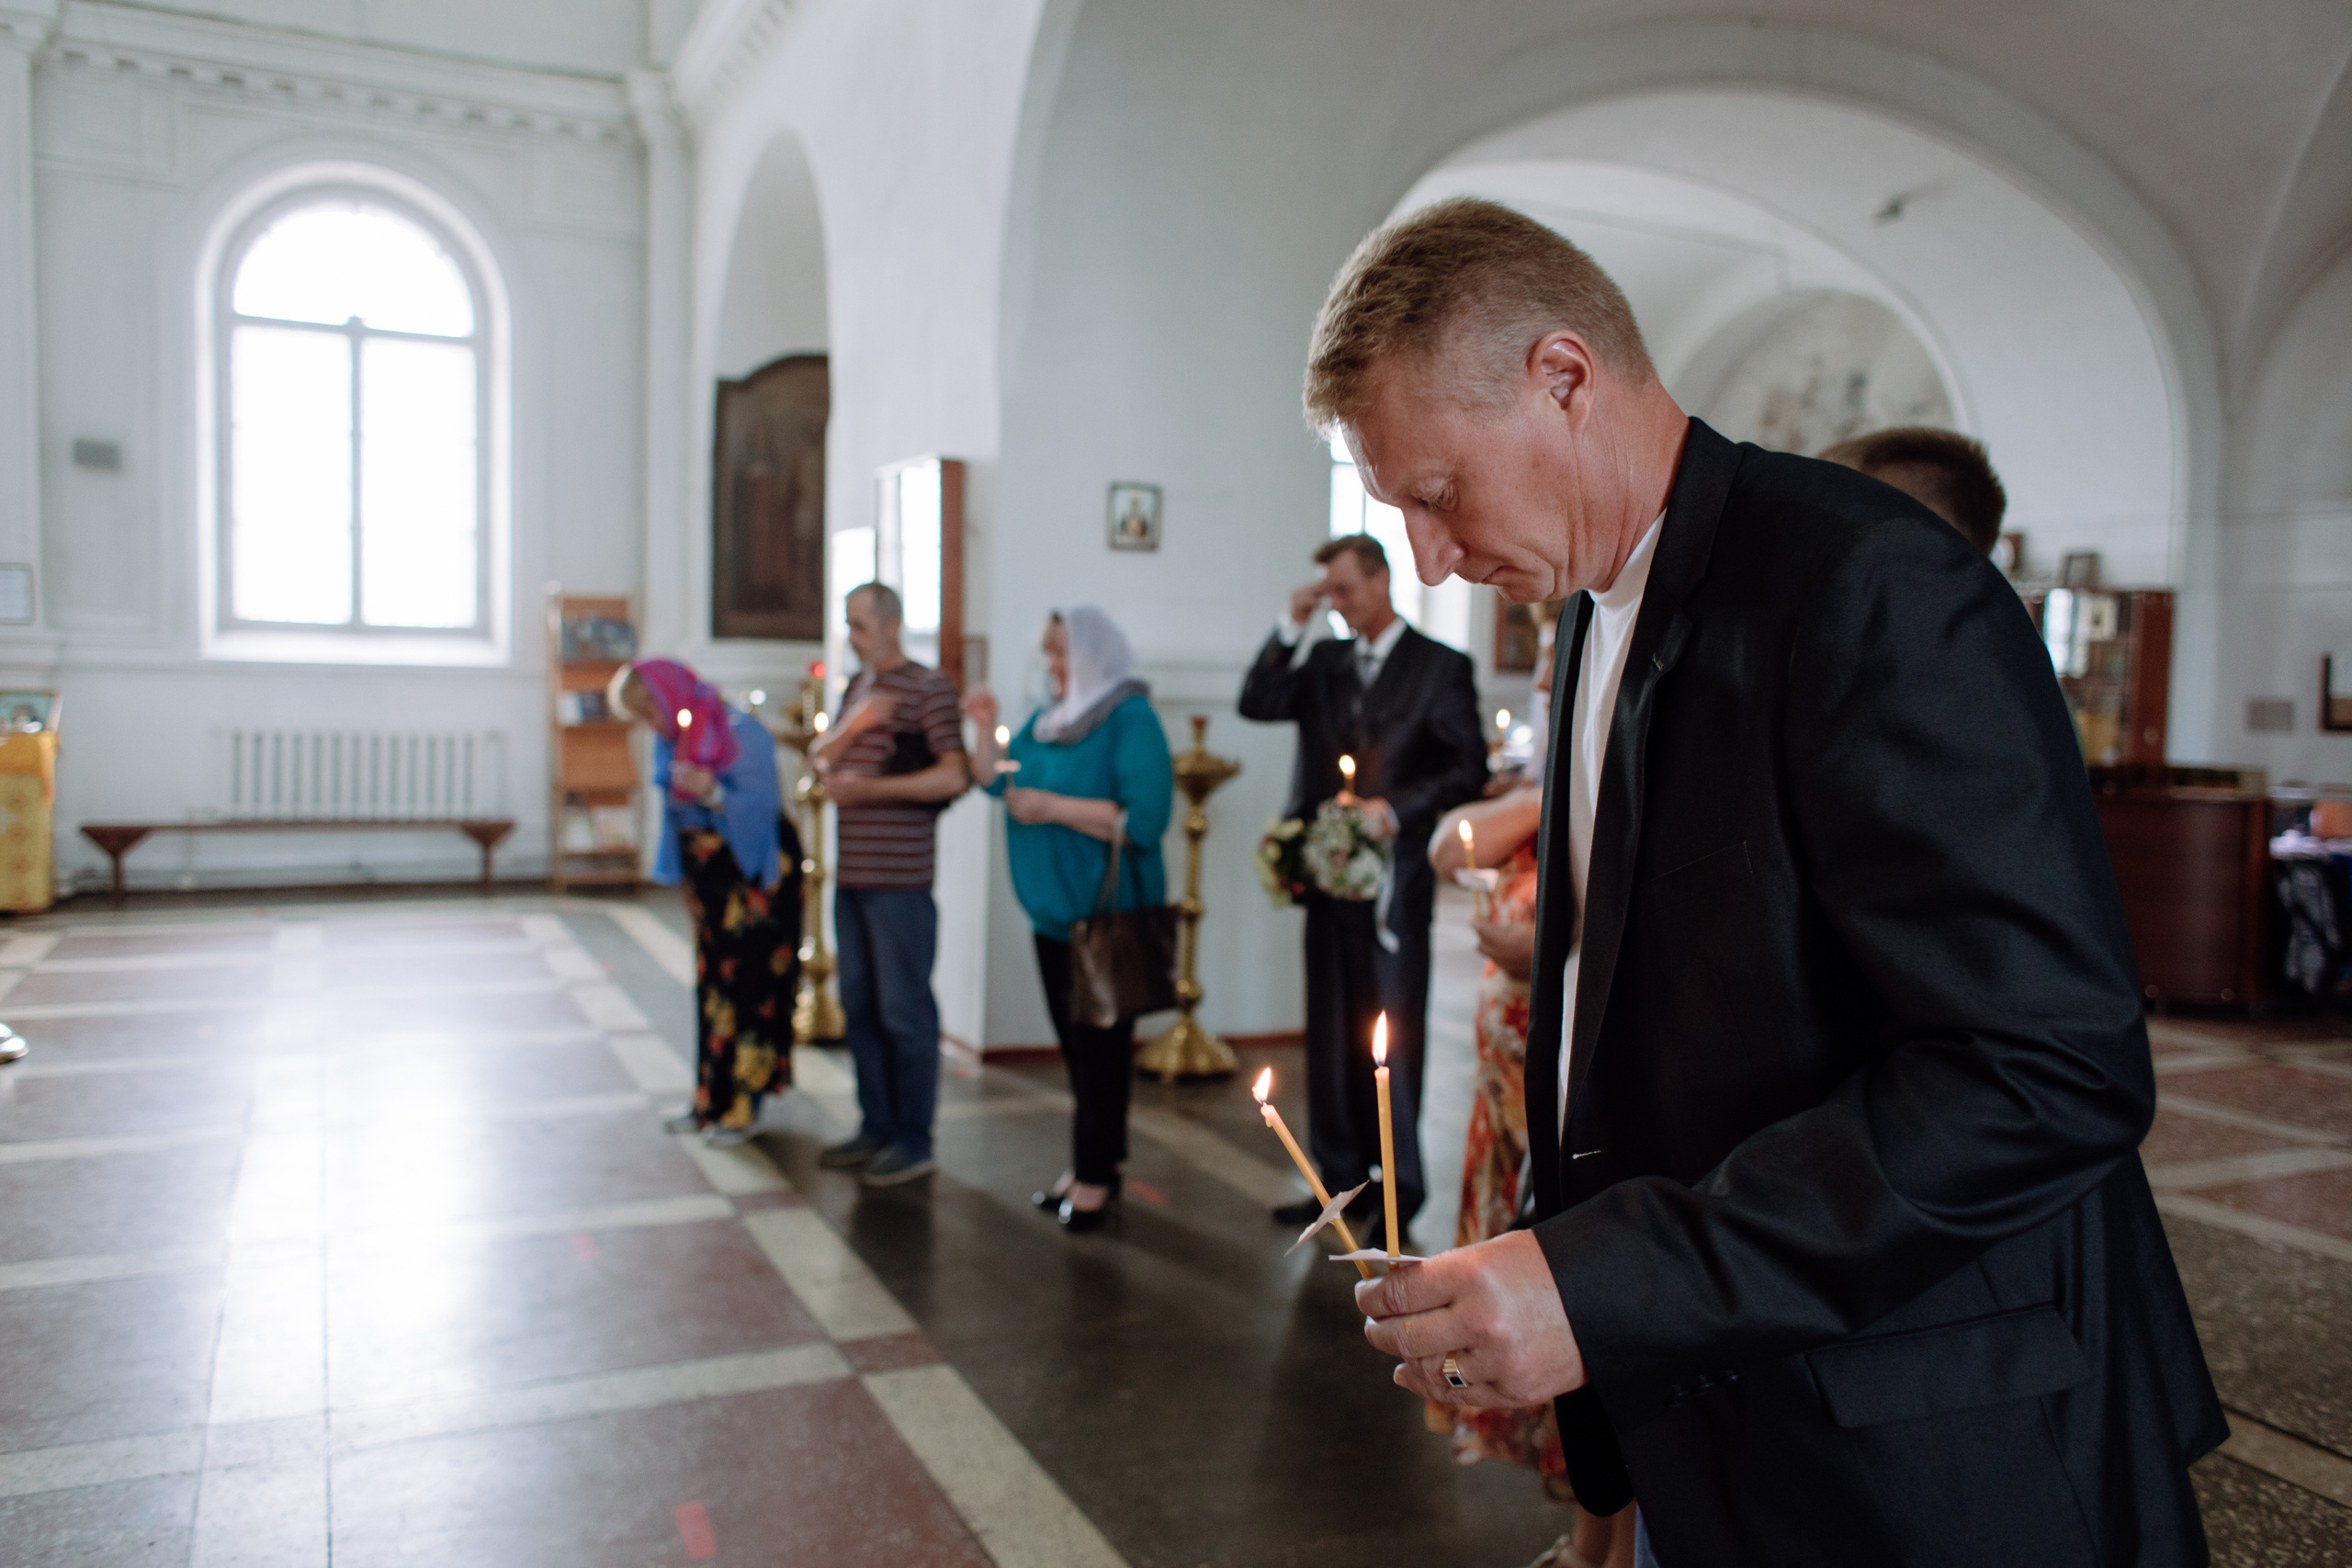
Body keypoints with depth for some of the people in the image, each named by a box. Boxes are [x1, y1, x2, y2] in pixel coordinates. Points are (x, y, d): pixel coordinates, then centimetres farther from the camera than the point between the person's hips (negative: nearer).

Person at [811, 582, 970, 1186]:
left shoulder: (928, 687, -8)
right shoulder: (858, 685, 16)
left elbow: (954, 776, -16)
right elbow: (821, 756, 13)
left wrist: (867, 788, -16)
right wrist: (853, 727, -6)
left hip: (899, 880, -8)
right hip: (850, 875, 8)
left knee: (904, 1011, -1)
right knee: (859, 1006, 13)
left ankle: (914, 1142, 9)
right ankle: (876, 1127, 24)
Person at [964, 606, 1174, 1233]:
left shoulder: (1130, 718, -11)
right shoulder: (1046, 721, 14)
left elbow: (1144, 818, -22)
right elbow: (998, 781, 21)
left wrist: (1053, 807, -20)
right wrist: (986, 729, 6)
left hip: (1106, 916, -8)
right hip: (1053, 913, 8)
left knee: (1099, 1046, -1)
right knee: (1074, 1044, 14)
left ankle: (1096, 1176, 9)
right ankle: (1090, 1163, 25)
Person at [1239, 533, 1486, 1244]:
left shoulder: (1440, 667, -2)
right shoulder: (1323, 660, 13)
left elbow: (1469, 770, -5)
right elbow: (1256, 704, 1)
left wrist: (1395, 809, -15)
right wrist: (1293, 625, -5)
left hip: (1393, 881, -5)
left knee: (1391, 1038, 0)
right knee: (1331, 1037, 10)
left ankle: (1398, 1192, 13)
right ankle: (1343, 1179, 22)